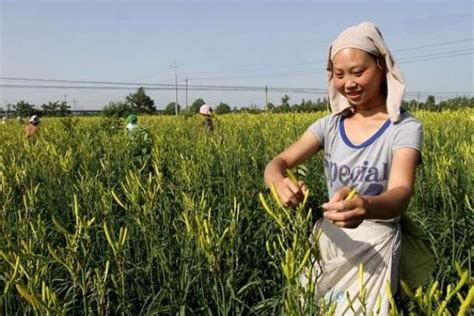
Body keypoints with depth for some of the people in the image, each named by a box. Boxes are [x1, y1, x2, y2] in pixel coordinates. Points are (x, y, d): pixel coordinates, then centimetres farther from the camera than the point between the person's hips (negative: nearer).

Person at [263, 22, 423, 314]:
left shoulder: (405, 128, -12)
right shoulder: (329, 126, 0)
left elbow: (401, 193, -27)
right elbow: (278, 162, -9)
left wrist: (366, 207, -51)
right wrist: (279, 182, -34)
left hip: (375, 244, -4)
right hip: (329, 239, 4)